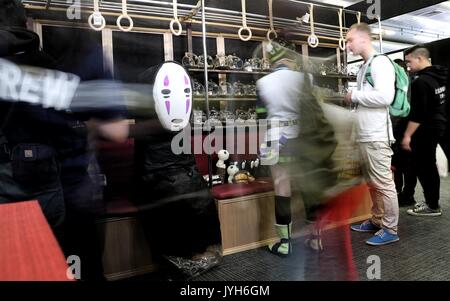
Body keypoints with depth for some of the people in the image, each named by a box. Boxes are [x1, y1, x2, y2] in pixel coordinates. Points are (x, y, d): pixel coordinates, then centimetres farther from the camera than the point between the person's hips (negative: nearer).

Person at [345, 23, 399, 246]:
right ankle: (377, 221, 28)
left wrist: (355, 95, -11)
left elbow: (385, 96, -22)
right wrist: (353, 100, 6)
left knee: (383, 184, 0)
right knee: (372, 184, 16)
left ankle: (390, 230, 10)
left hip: (377, 136, -9)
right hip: (364, 136, 9)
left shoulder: (380, 62, -9)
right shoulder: (364, 67, 18)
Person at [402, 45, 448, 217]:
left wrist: (407, 135, -19)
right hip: (439, 125, 10)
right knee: (429, 166, 16)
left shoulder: (421, 82, -19)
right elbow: (437, 104, 18)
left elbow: (417, 113, -22)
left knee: (422, 167, -1)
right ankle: (432, 202, 25)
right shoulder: (440, 76, 10)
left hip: (426, 129, -10)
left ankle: (432, 206, 5)